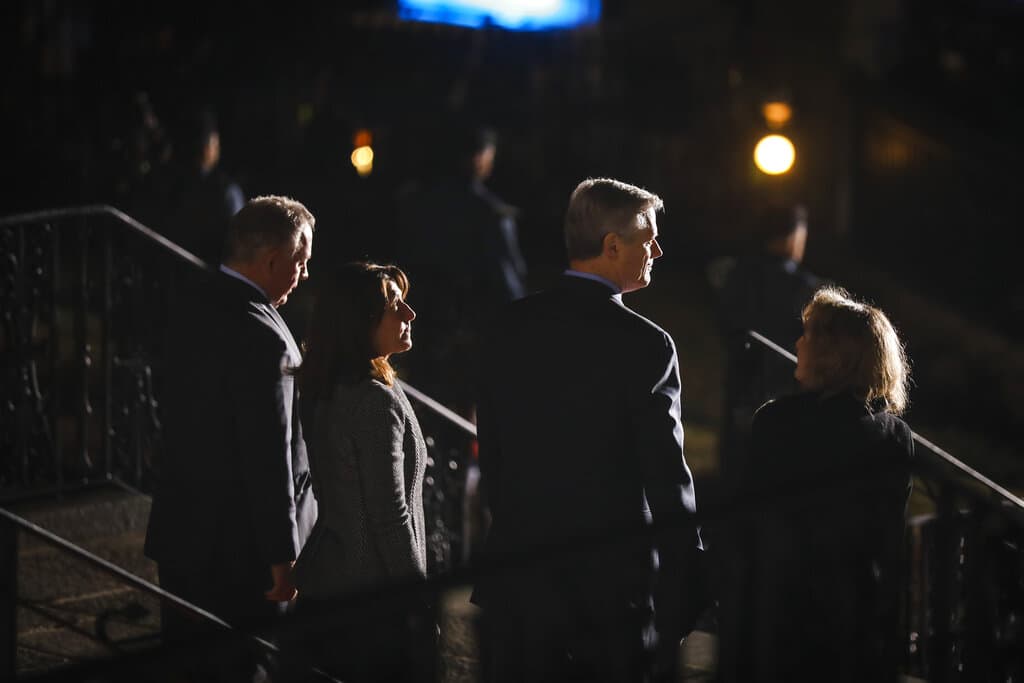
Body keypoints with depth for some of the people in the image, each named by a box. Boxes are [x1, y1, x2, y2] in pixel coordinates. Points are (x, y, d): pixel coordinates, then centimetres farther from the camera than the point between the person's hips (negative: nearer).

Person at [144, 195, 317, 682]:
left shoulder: (194, 307, 5)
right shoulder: (260, 337, -23)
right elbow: (269, 456, -22)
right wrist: (283, 555, -16)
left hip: (179, 531, 9)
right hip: (239, 545, -9)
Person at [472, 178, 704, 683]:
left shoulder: (509, 327, 3)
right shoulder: (643, 345, -13)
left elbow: (491, 456, 9)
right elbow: (666, 476, -12)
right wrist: (689, 581, -4)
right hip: (615, 579, -5)